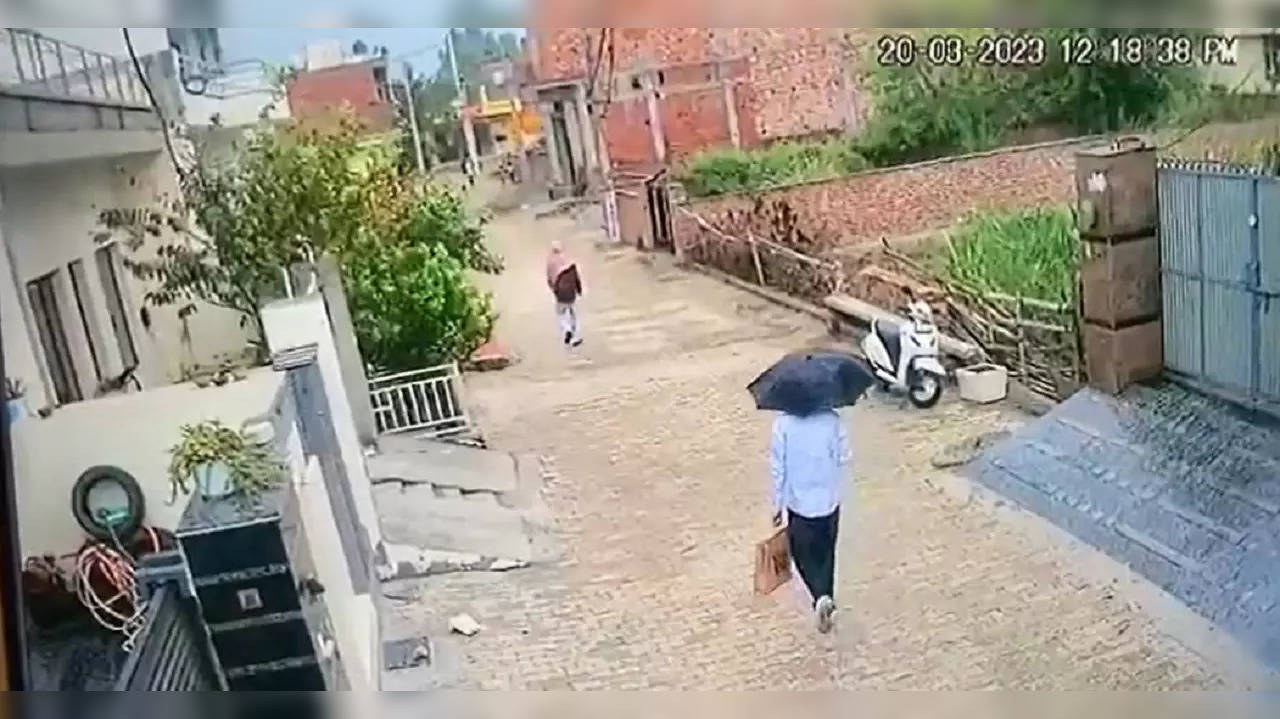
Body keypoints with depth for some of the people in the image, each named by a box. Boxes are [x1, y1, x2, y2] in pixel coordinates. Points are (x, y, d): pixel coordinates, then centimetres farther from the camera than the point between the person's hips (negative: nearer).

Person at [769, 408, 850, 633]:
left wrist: (777, 505, -1)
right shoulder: (832, 420, -12)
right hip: (829, 500, 2)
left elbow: (778, 467, -12)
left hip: (799, 502, -2)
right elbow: (844, 458, -5)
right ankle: (826, 599, 26)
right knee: (826, 555, 19)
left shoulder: (783, 423, -17)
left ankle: (821, 597, -8)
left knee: (804, 555, 14)